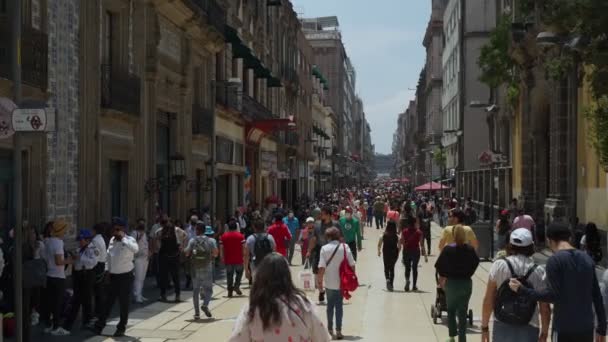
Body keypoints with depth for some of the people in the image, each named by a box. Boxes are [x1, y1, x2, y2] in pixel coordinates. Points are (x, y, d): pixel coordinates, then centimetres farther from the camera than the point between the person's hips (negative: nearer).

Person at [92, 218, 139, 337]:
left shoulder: (129, 240, -13)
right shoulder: (112, 240, 7)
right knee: (108, 302, 11)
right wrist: (107, 270, 9)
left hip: (125, 276, -5)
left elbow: (135, 249, -36)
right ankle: (99, 326, 18)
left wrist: (123, 238, -33)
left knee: (124, 304, 5)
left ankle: (121, 328, 17)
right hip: (113, 276, 5)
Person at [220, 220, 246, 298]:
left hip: (228, 260, 1)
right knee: (239, 272, 18)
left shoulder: (223, 236, 3)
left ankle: (230, 291, 8)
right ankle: (236, 286, 1)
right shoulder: (240, 236, -2)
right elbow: (244, 248, -8)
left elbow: (221, 248, -2)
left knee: (229, 275, 9)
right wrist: (243, 256, 3)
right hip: (238, 259, -1)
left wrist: (222, 258, 5)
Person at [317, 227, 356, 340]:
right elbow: (352, 264, -7)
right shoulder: (345, 247, -5)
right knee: (339, 306, 8)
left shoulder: (324, 248, -8)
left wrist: (320, 280, -3)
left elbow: (322, 267, -13)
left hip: (329, 282, 0)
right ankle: (338, 331, 3)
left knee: (330, 305, 17)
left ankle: (330, 329, 26)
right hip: (341, 282, 0)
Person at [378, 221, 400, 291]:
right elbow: (399, 247, -10)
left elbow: (379, 245, -7)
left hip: (386, 254, 0)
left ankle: (387, 279, -13)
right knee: (392, 268, 14)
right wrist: (397, 253, 8)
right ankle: (391, 284, 13)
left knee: (386, 267, 15)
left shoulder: (383, 235, -9)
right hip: (394, 254, 0)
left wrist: (379, 251, 9)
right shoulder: (396, 236, -10)